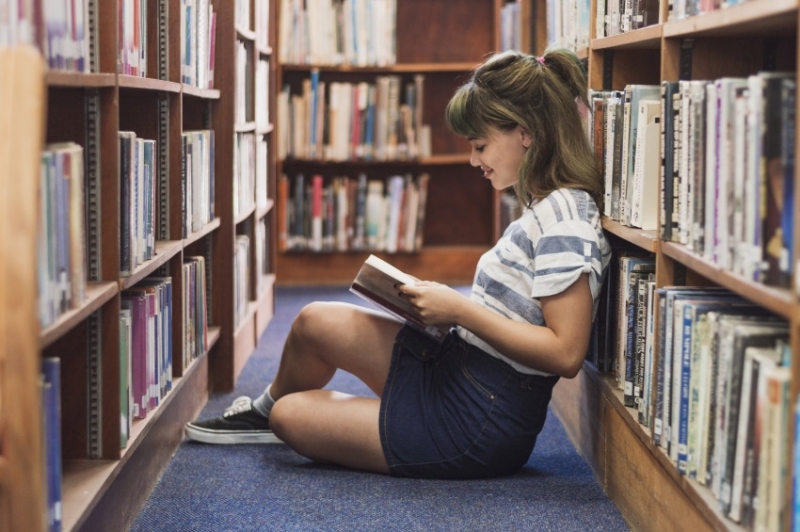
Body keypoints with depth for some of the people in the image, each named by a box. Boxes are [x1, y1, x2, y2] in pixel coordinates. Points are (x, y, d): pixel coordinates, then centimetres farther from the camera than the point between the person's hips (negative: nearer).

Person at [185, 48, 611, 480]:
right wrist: (446, 301, 1)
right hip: (455, 369, 9)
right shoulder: (544, 206, 10)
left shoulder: (565, 218, -21)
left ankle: (272, 413, 41)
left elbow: (565, 353, -28)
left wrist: (460, 310, -23)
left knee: (290, 417, 2)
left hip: (479, 424, -9)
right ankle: (264, 409, 36)